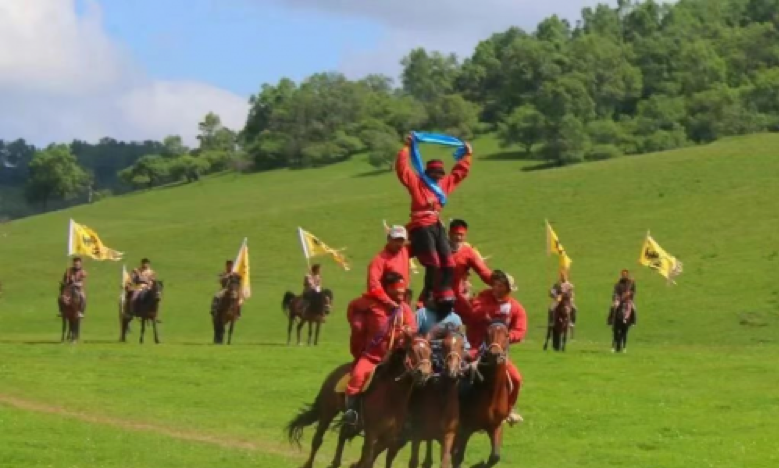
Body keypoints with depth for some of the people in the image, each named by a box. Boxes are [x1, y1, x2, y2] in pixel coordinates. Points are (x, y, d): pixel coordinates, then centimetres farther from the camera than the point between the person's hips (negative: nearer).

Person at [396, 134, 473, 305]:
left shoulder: (444, 184, 21)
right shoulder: (417, 183, 4)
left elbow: (459, 172, 34)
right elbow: (402, 169, -7)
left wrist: (467, 156, 30)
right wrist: (407, 148, -10)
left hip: (438, 227, 7)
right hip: (422, 227, -7)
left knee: (448, 264, -2)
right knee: (433, 264, -15)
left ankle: (444, 298, 2)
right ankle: (428, 298, -8)